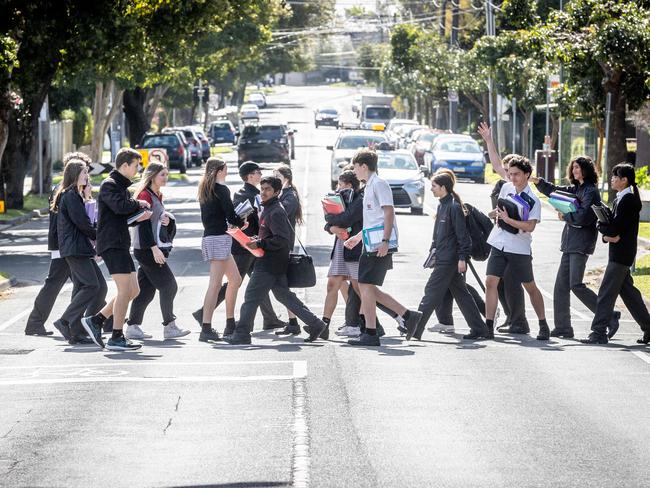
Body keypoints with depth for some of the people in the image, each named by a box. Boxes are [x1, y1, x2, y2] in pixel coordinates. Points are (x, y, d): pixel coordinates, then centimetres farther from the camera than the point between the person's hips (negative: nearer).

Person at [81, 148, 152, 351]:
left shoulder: (123, 186, 21)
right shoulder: (109, 185, -10)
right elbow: (120, 206, -27)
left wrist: (138, 216, 9)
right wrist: (139, 204, -10)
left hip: (121, 243, 10)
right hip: (111, 244, -10)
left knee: (133, 290, 9)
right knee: (125, 289, -12)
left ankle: (95, 320, 14)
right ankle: (116, 338, -10)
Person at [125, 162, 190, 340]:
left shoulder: (157, 196, 18)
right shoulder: (145, 195, -11)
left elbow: (158, 218, 24)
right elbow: (143, 225, -18)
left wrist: (168, 220, -1)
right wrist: (154, 248, -23)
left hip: (154, 250, 9)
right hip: (147, 250, -9)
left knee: (146, 290, 7)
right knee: (168, 286, -7)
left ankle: (133, 327, 9)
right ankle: (169, 327, -2)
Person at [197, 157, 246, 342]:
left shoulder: (205, 190, 16)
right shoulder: (221, 189, -10)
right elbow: (231, 215, -14)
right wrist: (242, 224, 7)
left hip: (209, 236, 9)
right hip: (219, 238, -9)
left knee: (235, 279, 17)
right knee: (215, 284, -11)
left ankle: (230, 324, 20)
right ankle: (206, 328, -16)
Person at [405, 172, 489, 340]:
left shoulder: (454, 207, -14)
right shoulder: (442, 205, 14)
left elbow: (462, 234, -16)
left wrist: (462, 258, -20)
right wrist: (434, 248, 15)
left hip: (449, 260, -10)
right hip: (443, 258, 10)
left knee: (431, 293, -7)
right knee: (461, 294, 10)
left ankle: (414, 331, -6)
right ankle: (479, 329, 13)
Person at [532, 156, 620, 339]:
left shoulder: (591, 191, -10)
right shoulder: (576, 189, 17)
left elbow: (583, 216, -19)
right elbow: (555, 191, 24)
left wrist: (565, 216, -6)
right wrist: (538, 181, 11)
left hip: (581, 244, -9)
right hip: (570, 244, 9)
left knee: (576, 285, -14)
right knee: (561, 286, 7)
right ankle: (562, 327, 10)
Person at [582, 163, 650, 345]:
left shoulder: (627, 200, -16)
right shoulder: (621, 199, 15)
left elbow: (615, 228, -21)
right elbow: (613, 223, 14)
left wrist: (601, 226, -4)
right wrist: (607, 235, -7)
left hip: (621, 253, -10)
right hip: (620, 253, 10)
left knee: (607, 292, -9)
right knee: (628, 291, 14)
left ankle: (599, 333, -9)